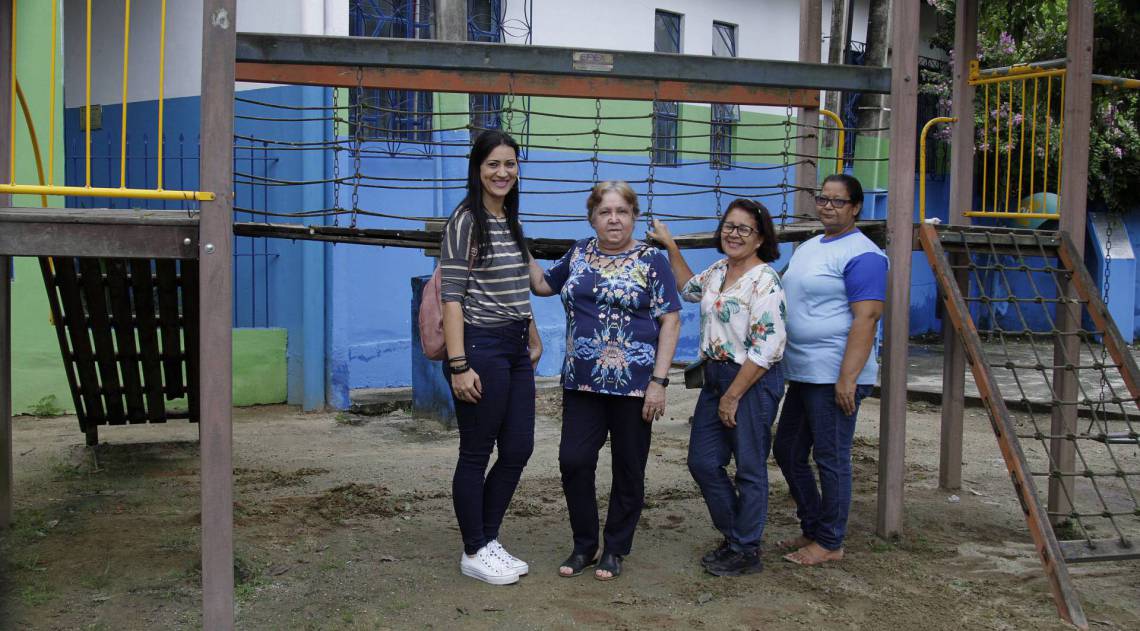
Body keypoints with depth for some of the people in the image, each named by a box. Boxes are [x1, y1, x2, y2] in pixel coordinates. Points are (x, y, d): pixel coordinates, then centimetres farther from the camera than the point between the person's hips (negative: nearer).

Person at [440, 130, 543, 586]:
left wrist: (533, 338, 21)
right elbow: (451, 296, -15)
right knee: (476, 453, 3)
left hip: (515, 348, 8)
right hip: (481, 347, -8)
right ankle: (474, 553, 17)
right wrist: (459, 366, -20)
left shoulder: (510, 221, 13)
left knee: (518, 449, 11)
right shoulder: (466, 221, -11)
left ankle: (489, 539, 26)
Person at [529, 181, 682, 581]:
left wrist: (658, 381, -13)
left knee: (628, 470, 6)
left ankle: (615, 550, 22)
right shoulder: (580, 255, 10)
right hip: (582, 382, 4)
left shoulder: (651, 260, -3)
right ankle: (584, 545, 19)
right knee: (573, 461, 0)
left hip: (634, 383, -4)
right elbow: (542, 284, 24)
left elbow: (670, 323, -6)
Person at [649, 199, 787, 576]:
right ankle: (734, 535, 28)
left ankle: (746, 552, 17)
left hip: (754, 381, -9)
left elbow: (765, 346, -20)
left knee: (749, 468, 3)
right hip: (716, 376, 9)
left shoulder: (764, 280, -16)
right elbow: (690, 289, 33)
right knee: (702, 462, 11)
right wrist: (670, 246, 26)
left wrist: (733, 396, -18)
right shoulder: (718, 271, 10)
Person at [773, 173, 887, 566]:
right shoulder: (808, 248, 16)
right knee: (787, 451, 15)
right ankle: (812, 528, 30)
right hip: (801, 373, 10)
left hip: (834, 378, -10)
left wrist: (847, 379, -24)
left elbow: (866, 318, -20)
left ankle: (829, 542, 14)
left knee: (831, 460, 0)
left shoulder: (862, 255, -13)